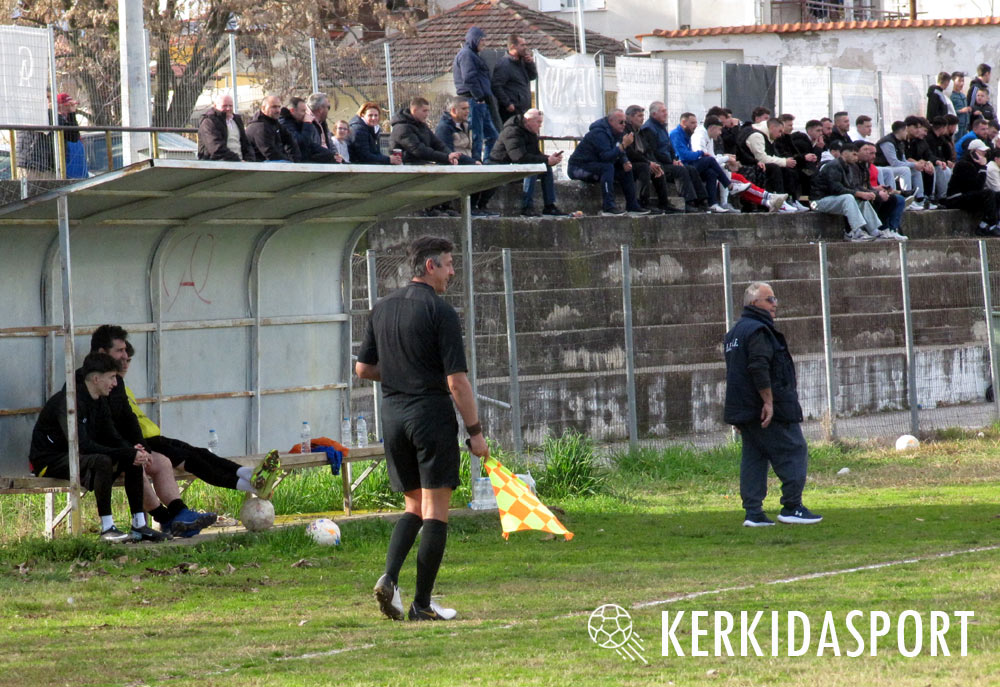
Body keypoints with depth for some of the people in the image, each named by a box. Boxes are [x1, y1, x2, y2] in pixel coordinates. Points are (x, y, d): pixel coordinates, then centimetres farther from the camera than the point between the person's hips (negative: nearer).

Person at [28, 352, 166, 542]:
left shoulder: (99, 401, 7)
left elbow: (112, 438, 8)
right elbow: (81, 445, -32)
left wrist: (131, 451, -16)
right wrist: (128, 453, -31)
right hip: (50, 460, -9)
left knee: (134, 459, -5)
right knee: (102, 461, -35)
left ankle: (139, 524, -5)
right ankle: (107, 528, -31)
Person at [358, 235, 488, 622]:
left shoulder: (382, 309, 9)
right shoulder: (440, 312, -11)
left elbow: (363, 368, 13)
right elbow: (456, 380, -14)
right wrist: (475, 431, -8)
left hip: (393, 415, 6)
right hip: (432, 415, -6)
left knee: (414, 505, 17)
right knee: (435, 509, 0)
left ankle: (389, 578, -3)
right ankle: (422, 604, -1)